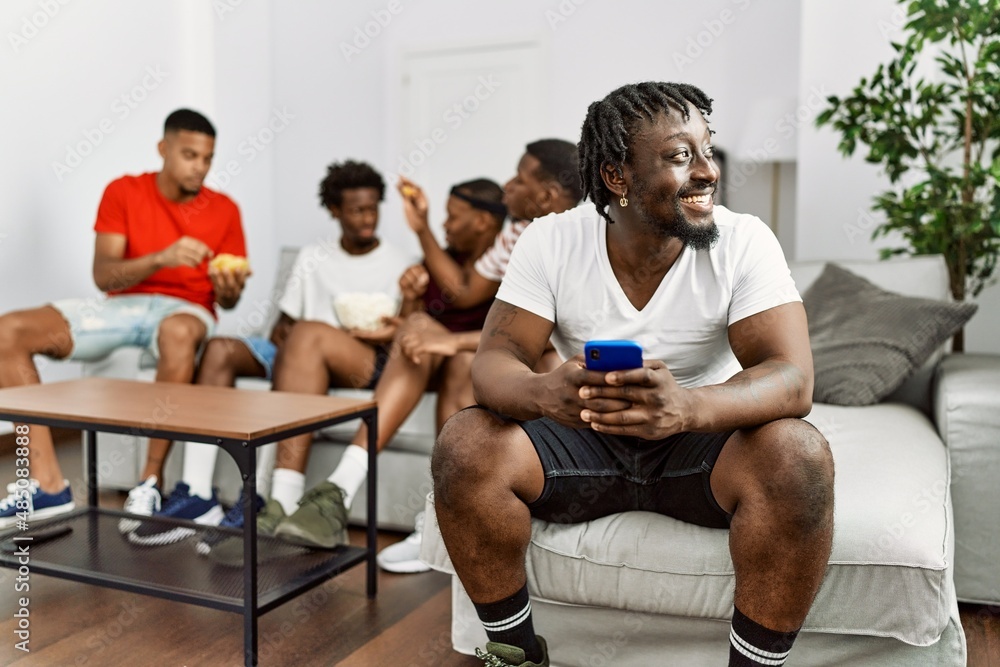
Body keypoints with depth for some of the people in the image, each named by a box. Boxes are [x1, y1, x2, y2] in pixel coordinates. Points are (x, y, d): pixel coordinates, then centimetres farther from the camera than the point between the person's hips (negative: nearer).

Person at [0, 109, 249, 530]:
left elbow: (227, 300, 7)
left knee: (178, 333, -41)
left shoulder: (224, 209, 5)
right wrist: (161, 258, -24)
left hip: (184, 311, -2)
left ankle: (151, 483, -34)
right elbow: (103, 275, -6)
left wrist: (228, 289, -19)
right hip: (122, 306, 3)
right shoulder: (123, 192, 4)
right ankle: (48, 484, -20)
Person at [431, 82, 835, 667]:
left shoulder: (744, 242, -13)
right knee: (463, 446, -23)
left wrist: (686, 407, -46)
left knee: (799, 456, -31)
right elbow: (495, 359, -15)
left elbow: (792, 379, -23)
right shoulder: (552, 243, -10)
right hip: (584, 442, 1)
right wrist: (546, 393, -41)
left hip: (702, 443, -1)